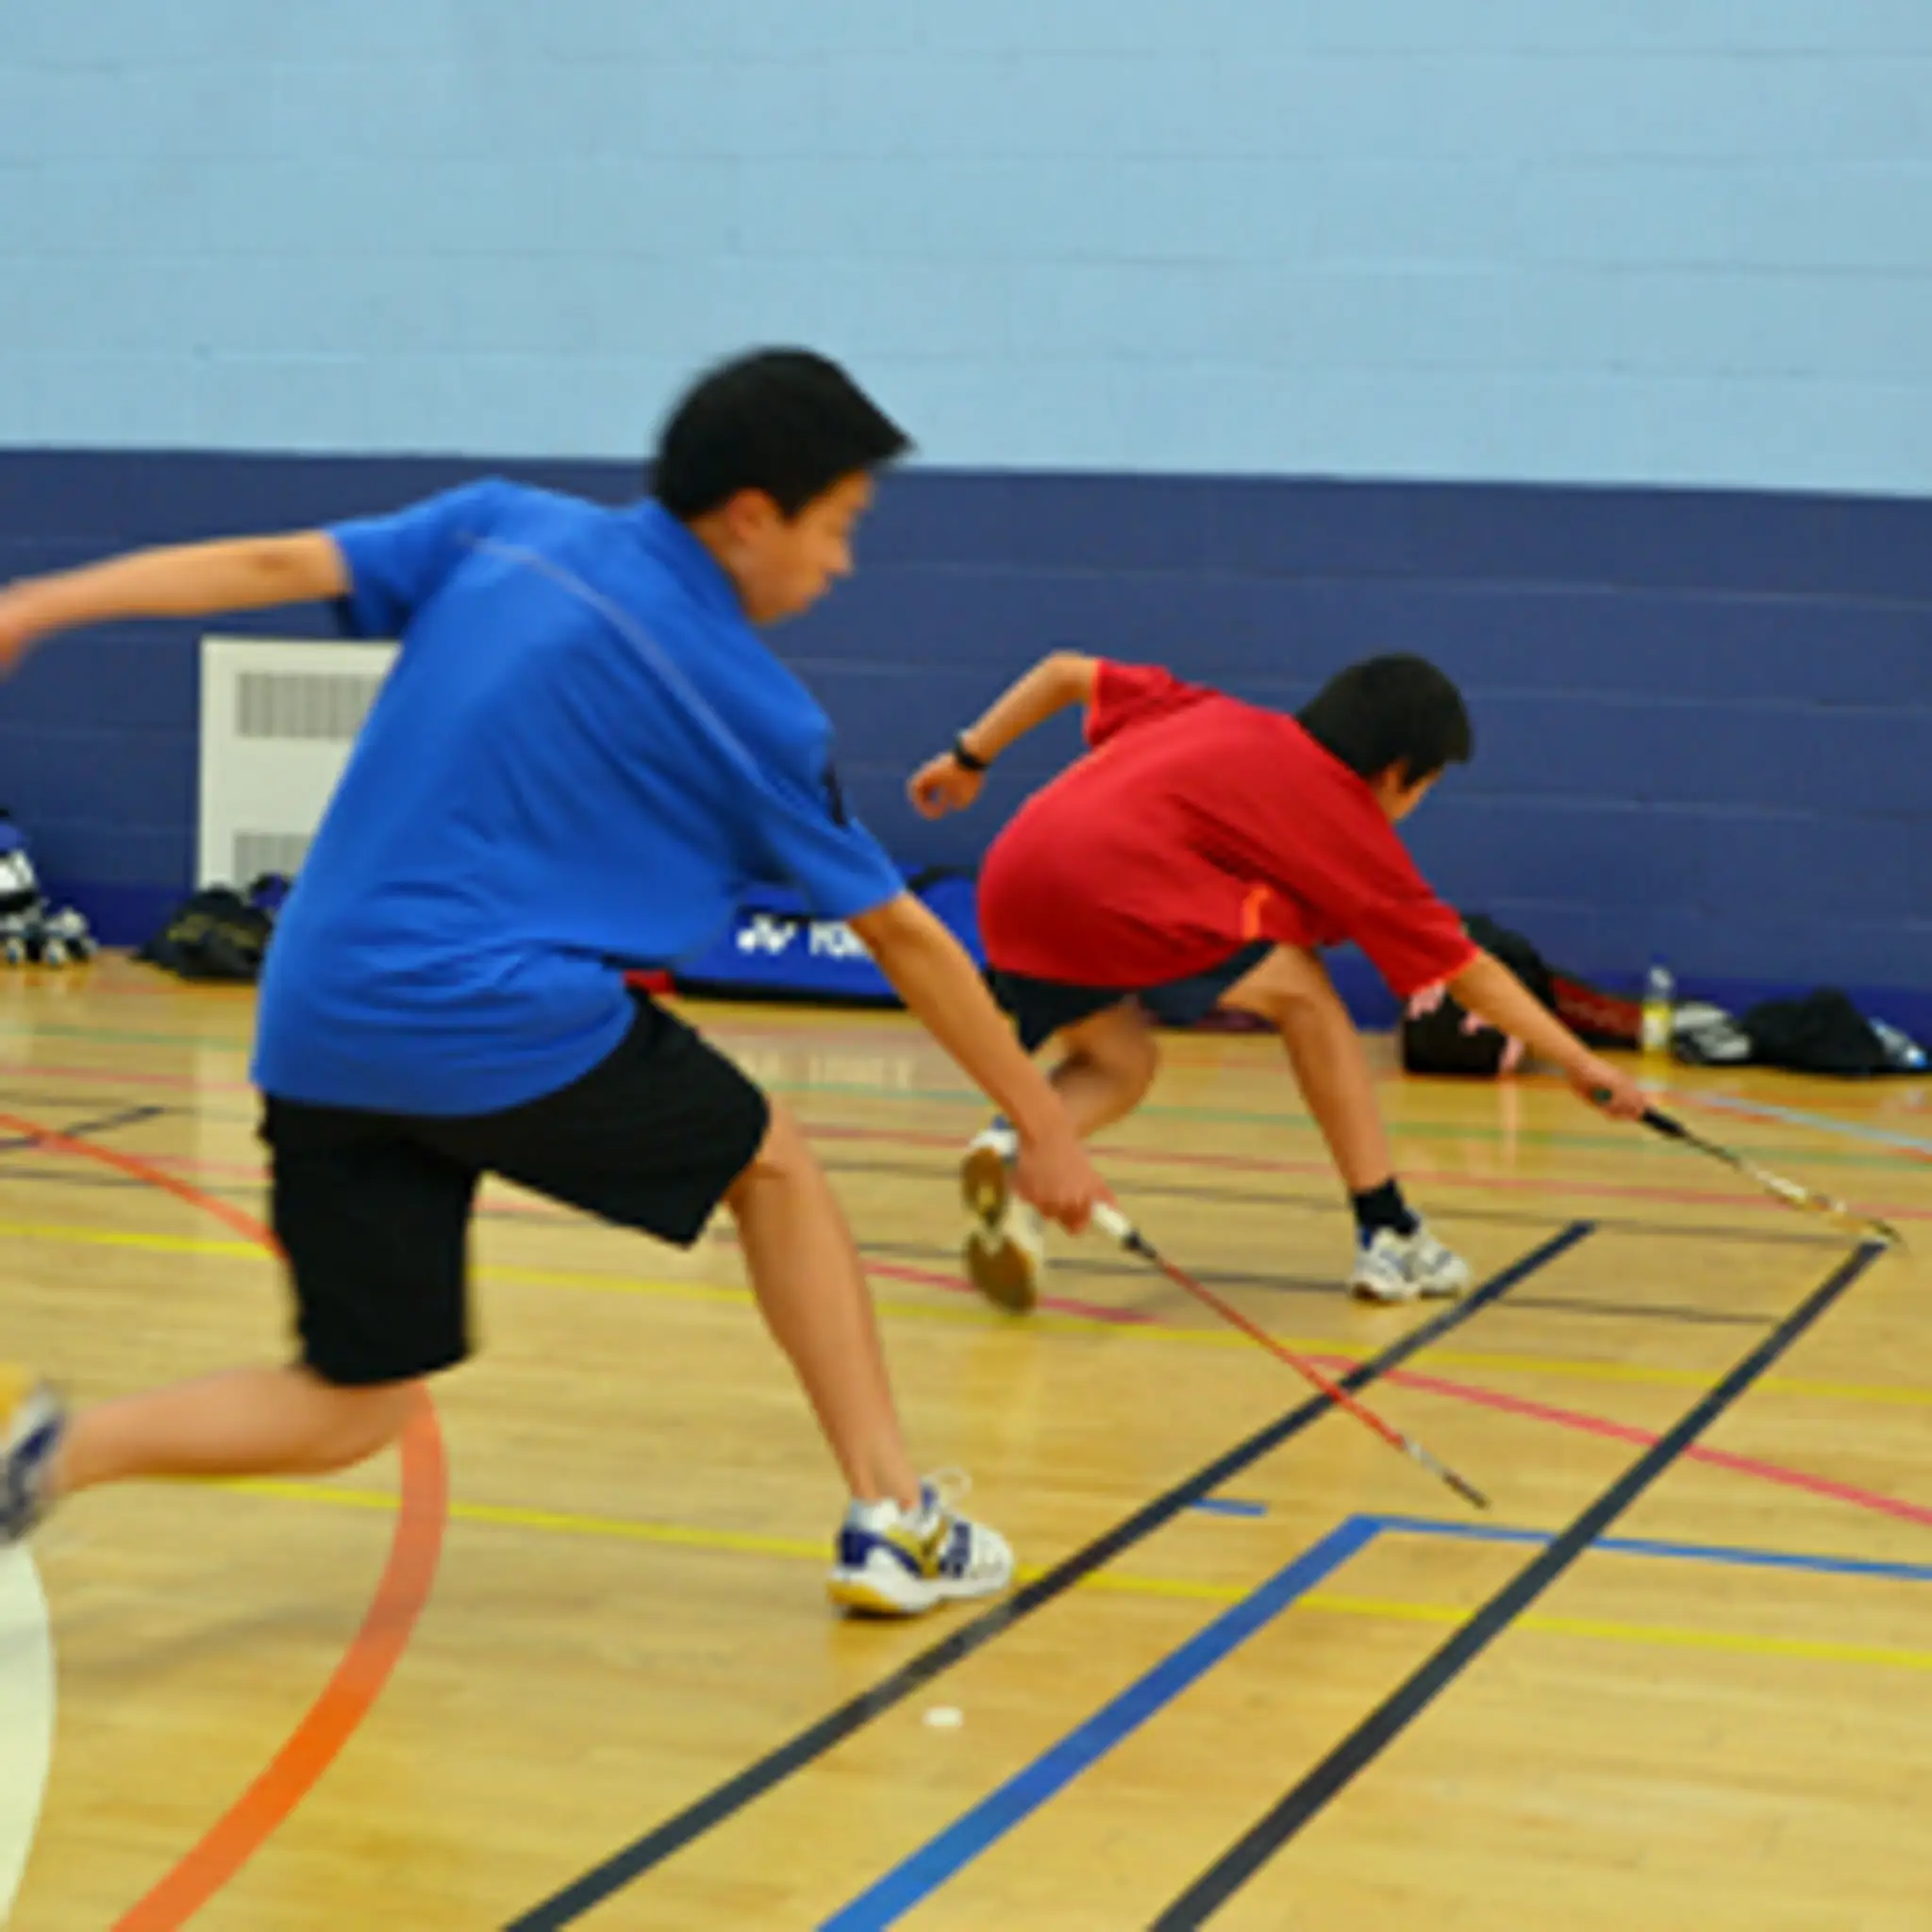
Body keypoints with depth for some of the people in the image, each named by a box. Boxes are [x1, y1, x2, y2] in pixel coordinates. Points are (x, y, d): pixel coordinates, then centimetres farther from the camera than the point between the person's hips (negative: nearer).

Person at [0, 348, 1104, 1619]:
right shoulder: (750, 708, 0)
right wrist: (1043, 1125, 16)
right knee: (773, 1164, 20)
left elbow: (272, 566, 2)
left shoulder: (503, 528, 10)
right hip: (503, 1024, -5)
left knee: (350, 1413, 13)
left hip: (317, 1038, 5)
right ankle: (893, 1519, 19)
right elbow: (903, 939, 7)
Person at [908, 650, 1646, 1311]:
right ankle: (1388, 1234, 16)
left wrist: (969, 757, 36)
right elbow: (1471, 973, 21)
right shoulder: (1351, 824, 15)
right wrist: (1581, 1064, 30)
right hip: (1122, 882, -6)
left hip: (1010, 884, 6)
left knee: (1118, 1067, 26)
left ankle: (1012, 1144, -5)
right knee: (1303, 996, 16)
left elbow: (1065, 672, 30)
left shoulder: (1213, 715, 29)